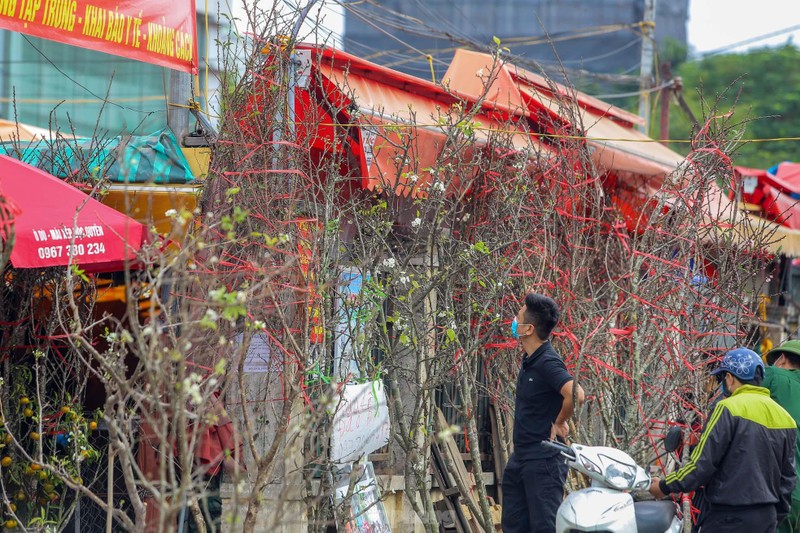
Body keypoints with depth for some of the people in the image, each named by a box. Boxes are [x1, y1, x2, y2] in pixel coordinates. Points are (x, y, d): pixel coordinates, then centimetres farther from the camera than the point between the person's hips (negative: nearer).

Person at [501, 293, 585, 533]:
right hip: (520, 458, 10)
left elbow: (575, 394, -34)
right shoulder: (529, 359, 10)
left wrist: (560, 423, -19)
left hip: (543, 459, -10)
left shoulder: (547, 363, -20)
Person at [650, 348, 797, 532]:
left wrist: (666, 486, -1)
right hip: (767, 517, 7)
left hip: (730, 517, -7)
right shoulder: (784, 416, 11)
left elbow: (703, 463, -13)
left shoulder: (729, 409, -10)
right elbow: (787, 475, 15)